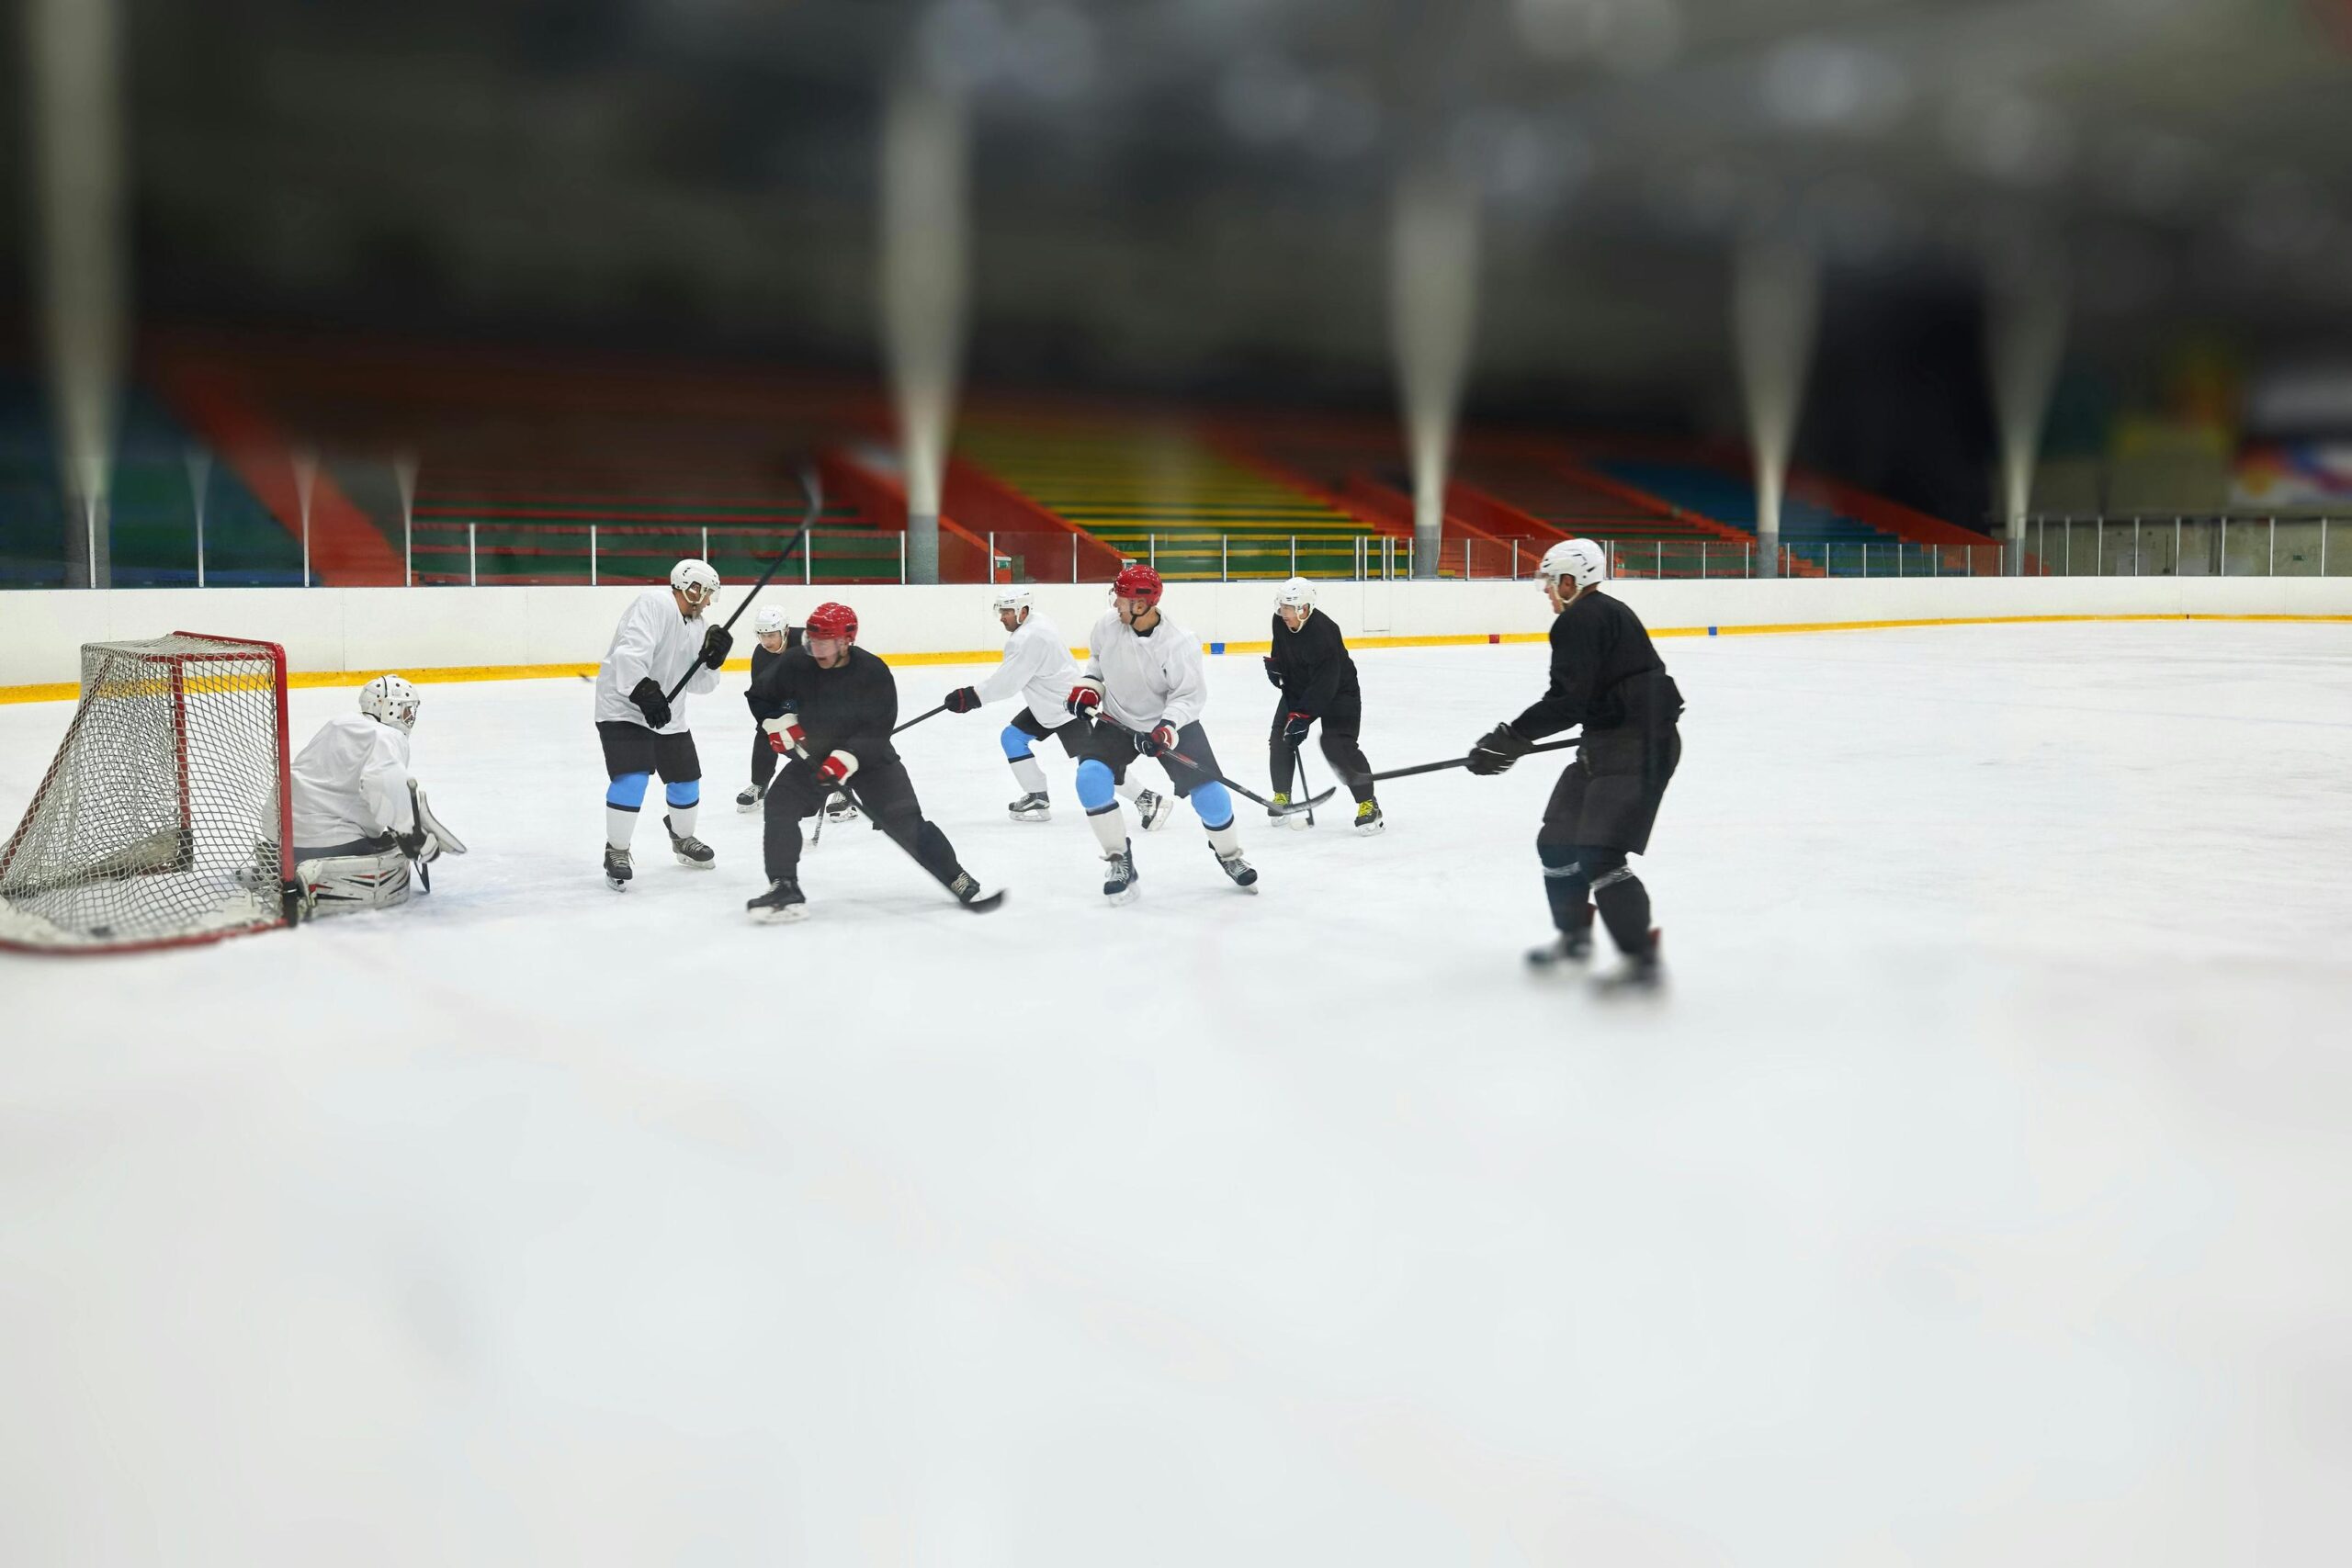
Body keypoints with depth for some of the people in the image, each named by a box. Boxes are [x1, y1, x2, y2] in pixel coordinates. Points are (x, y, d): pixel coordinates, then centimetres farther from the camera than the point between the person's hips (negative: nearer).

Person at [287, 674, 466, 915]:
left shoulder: (340, 723, 20)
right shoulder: (387, 737, -9)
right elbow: (384, 783, -29)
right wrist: (415, 836, -24)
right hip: (327, 838, -10)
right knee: (394, 877, -11)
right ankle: (312, 881, -25)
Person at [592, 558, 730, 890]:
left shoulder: (695, 626, 9)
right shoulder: (655, 604, -18)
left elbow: (699, 684, 8)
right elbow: (629, 653, -30)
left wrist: (712, 658, -9)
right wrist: (644, 691, -36)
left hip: (667, 715, 9)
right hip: (624, 707, -9)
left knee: (686, 779, 15)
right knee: (631, 779, -20)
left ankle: (683, 838, 41)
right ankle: (616, 853, -4)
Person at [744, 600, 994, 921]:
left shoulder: (873, 672, -21)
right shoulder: (795, 664, -14)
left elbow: (877, 729, -22)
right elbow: (759, 695, 2)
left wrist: (847, 757, -34)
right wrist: (779, 722, -15)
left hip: (868, 755, -3)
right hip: (812, 755, 3)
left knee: (904, 819, -12)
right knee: (780, 803, -17)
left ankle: (960, 882, -2)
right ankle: (784, 889, -10)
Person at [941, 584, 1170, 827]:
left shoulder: (1029, 638, -24)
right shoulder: (1035, 624, 8)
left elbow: (1008, 681, -25)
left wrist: (972, 697, -21)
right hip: (1046, 704, 11)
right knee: (1012, 737, 11)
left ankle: (1148, 800, -8)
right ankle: (1038, 799, 15)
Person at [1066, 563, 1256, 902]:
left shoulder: (1179, 643, -26)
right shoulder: (1108, 624, -13)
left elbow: (1190, 696, -20)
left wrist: (1166, 730, -33)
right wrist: (1087, 688, -3)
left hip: (1170, 723, -3)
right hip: (1117, 720, 3)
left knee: (1207, 791, -9)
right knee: (1090, 778, -21)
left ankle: (1229, 854, 21)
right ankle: (1119, 858, -4)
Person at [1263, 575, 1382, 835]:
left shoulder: (1324, 631, -33)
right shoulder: (1280, 622, -10)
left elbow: (1325, 684, -33)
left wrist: (1303, 715, -33)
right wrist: (1275, 664, 0)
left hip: (1338, 691, -7)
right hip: (1297, 687, 7)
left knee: (1338, 746, -21)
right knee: (1280, 739, 2)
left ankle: (1369, 805, -14)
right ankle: (1282, 797, 19)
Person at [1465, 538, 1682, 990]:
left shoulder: (1581, 620, -15)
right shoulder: (1603, 613, 17)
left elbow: (1567, 700, -23)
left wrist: (1512, 737, -19)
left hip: (1638, 748, -11)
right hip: (1611, 741, 11)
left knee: (1598, 854, -16)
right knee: (1557, 840, 15)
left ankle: (1642, 960, -12)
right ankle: (1574, 935, 31)